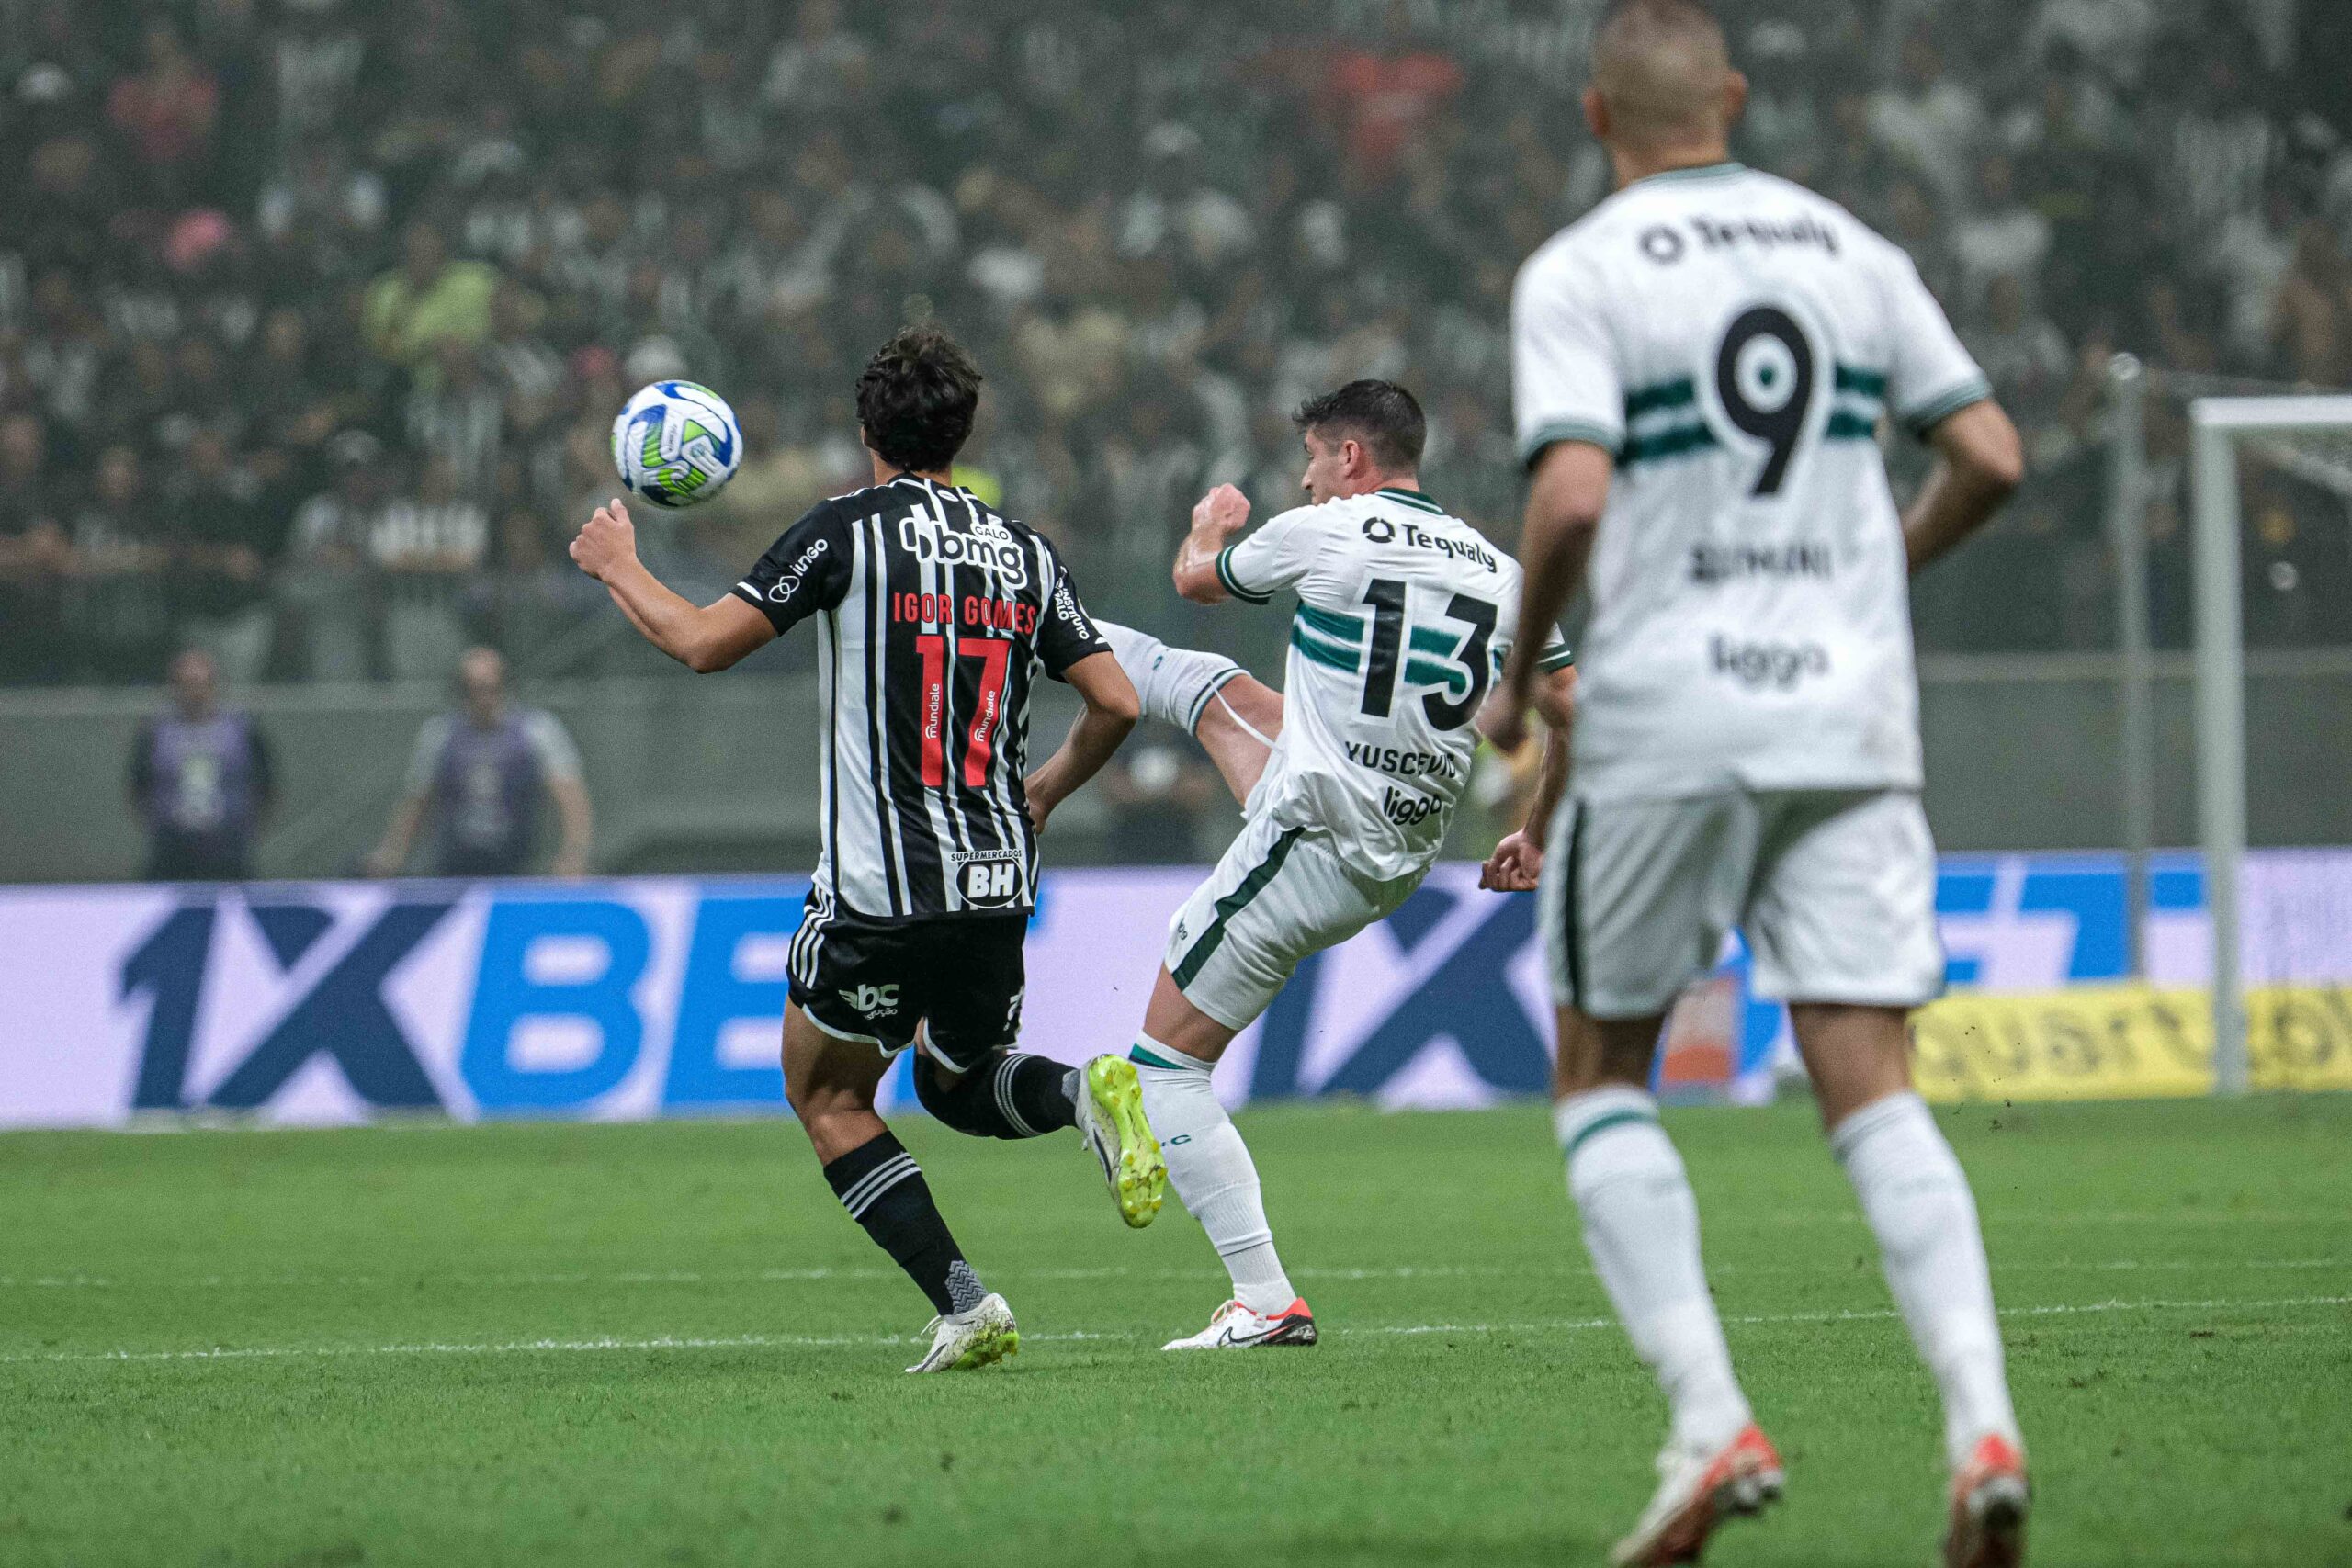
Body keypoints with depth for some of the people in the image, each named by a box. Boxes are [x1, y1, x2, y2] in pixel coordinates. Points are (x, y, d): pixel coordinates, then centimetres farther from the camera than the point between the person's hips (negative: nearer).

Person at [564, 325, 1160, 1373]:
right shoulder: (1023, 550, 8)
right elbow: (1115, 703, 7)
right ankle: (1085, 1093, -8)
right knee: (955, 1085, 26)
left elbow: (703, 642, -7)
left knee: (827, 1098, 15)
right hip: (999, 884, 5)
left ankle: (963, 1303, -2)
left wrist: (619, 568, 12)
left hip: (877, 890, -5)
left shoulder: (850, 529, -7)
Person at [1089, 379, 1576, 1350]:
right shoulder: (1496, 570, 2)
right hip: (1402, 860, 7)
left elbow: (1198, 581, 9)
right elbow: (1574, 714, 5)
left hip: (1310, 853, -7)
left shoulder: (1324, 533, -12)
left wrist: (1211, 526, 32)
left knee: (1165, 1064, 2)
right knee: (1203, 684, 25)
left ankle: (1265, 1301, -4)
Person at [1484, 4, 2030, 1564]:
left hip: (1666, 729, -3)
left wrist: (1519, 680, -1)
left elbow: (1574, 496, -17)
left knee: (1602, 1071, 12)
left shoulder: (1579, 274, -5)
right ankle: (1984, 1425, -19)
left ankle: (1712, 1422, -3)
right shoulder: (1851, 251, 9)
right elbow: (1990, 456, 7)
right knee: (1872, 1089, 1)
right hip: (1852, 719, 4)